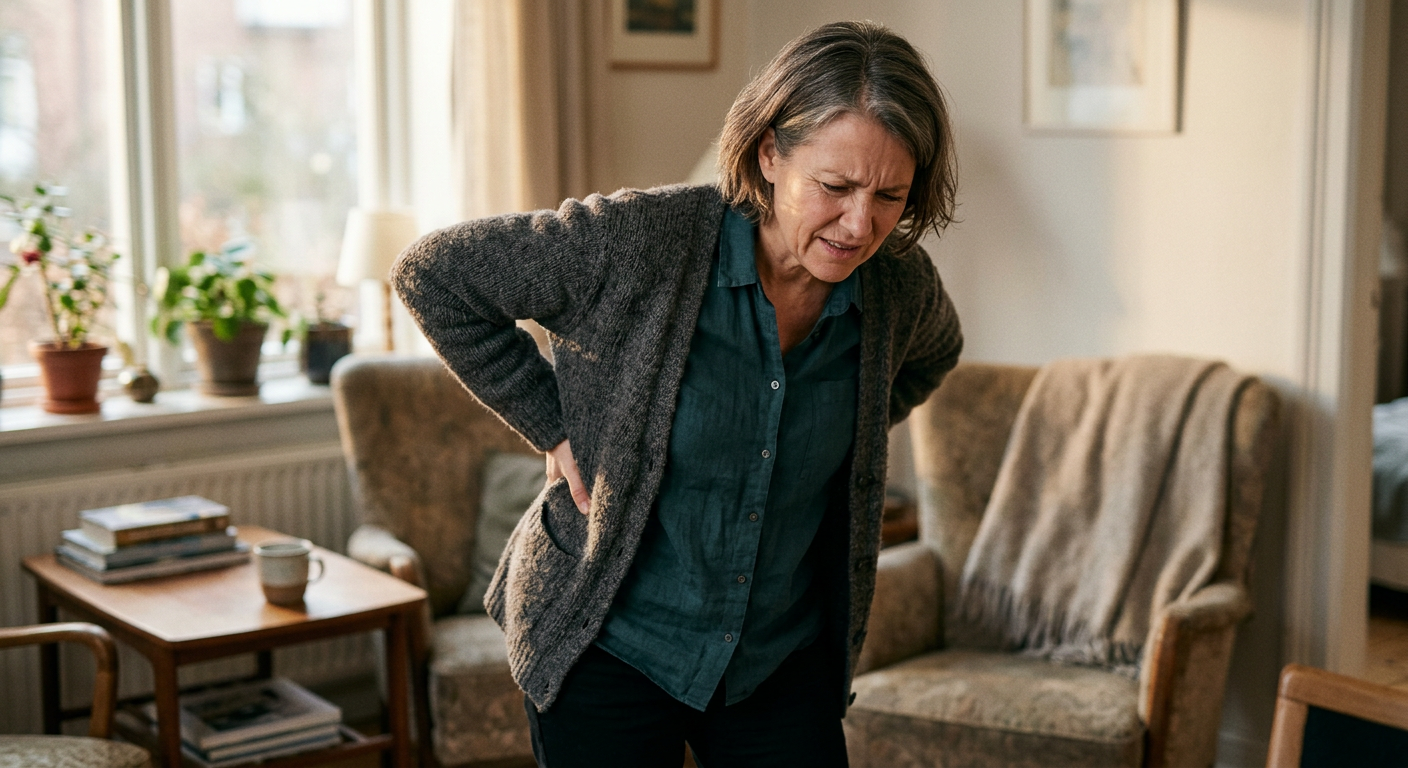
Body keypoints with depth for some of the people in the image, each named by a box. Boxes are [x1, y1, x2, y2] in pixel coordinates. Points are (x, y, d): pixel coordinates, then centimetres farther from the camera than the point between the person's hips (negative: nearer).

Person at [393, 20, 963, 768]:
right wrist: (551, 425, -12)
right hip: (609, 648, -3)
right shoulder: (638, 242, -23)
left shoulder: (899, 284, -8)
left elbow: (930, 354, 19)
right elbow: (433, 273, -12)